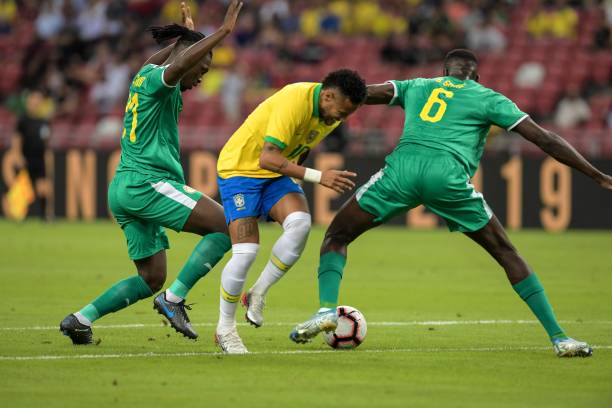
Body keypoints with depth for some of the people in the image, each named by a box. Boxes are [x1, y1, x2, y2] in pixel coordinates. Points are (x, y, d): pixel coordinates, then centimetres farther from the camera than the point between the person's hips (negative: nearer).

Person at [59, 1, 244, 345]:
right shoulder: (156, 78, -7)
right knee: (227, 225, -14)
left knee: (151, 279, 12)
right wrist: (223, 32, -33)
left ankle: (81, 319, 6)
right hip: (146, 183, -10)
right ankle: (173, 299, -16)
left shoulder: (146, 75, 20)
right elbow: (179, 65, -31)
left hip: (124, 189, 10)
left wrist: (188, 35, 52)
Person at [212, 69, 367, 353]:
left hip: (277, 174, 7)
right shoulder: (294, 101, -30)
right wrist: (318, 177, -40)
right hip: (240, 168, -7)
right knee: (246, 251, -16)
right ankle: (225, 329, 3)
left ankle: (258, 295, -5)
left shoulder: (331, 110, -3)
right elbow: (267, 158, -36)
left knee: (300, 223, -23)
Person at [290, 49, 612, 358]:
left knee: (337, 235, 18)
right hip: (449, 175, -1)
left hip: (402, 167, 1)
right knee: (506, 253, 15)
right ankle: (558, 337, 8)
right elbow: (543, 139, 19)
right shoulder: (488, 99, 23)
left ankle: (326, 309, -7)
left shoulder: (417, 86, 30)